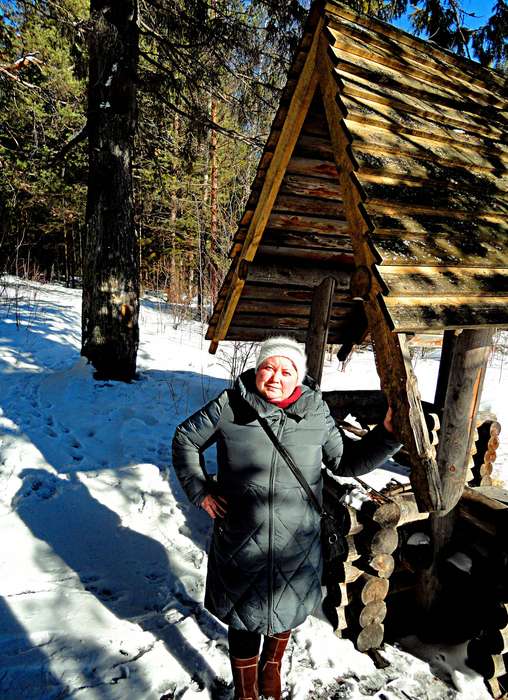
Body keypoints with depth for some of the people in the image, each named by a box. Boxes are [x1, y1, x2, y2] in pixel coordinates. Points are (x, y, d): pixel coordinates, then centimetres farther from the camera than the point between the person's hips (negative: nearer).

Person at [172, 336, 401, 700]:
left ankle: (272, 666, 58)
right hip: (241, 543, -2)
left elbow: (347, 461, 1)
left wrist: (387, 434, -11)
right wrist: (200, 490, -5)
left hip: (296, 547, 2)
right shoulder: (230, 405, -12)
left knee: (286, 612, 24)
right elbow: (186, 440, 1)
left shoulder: (315, 413, -8)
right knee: (245, 616, 15)